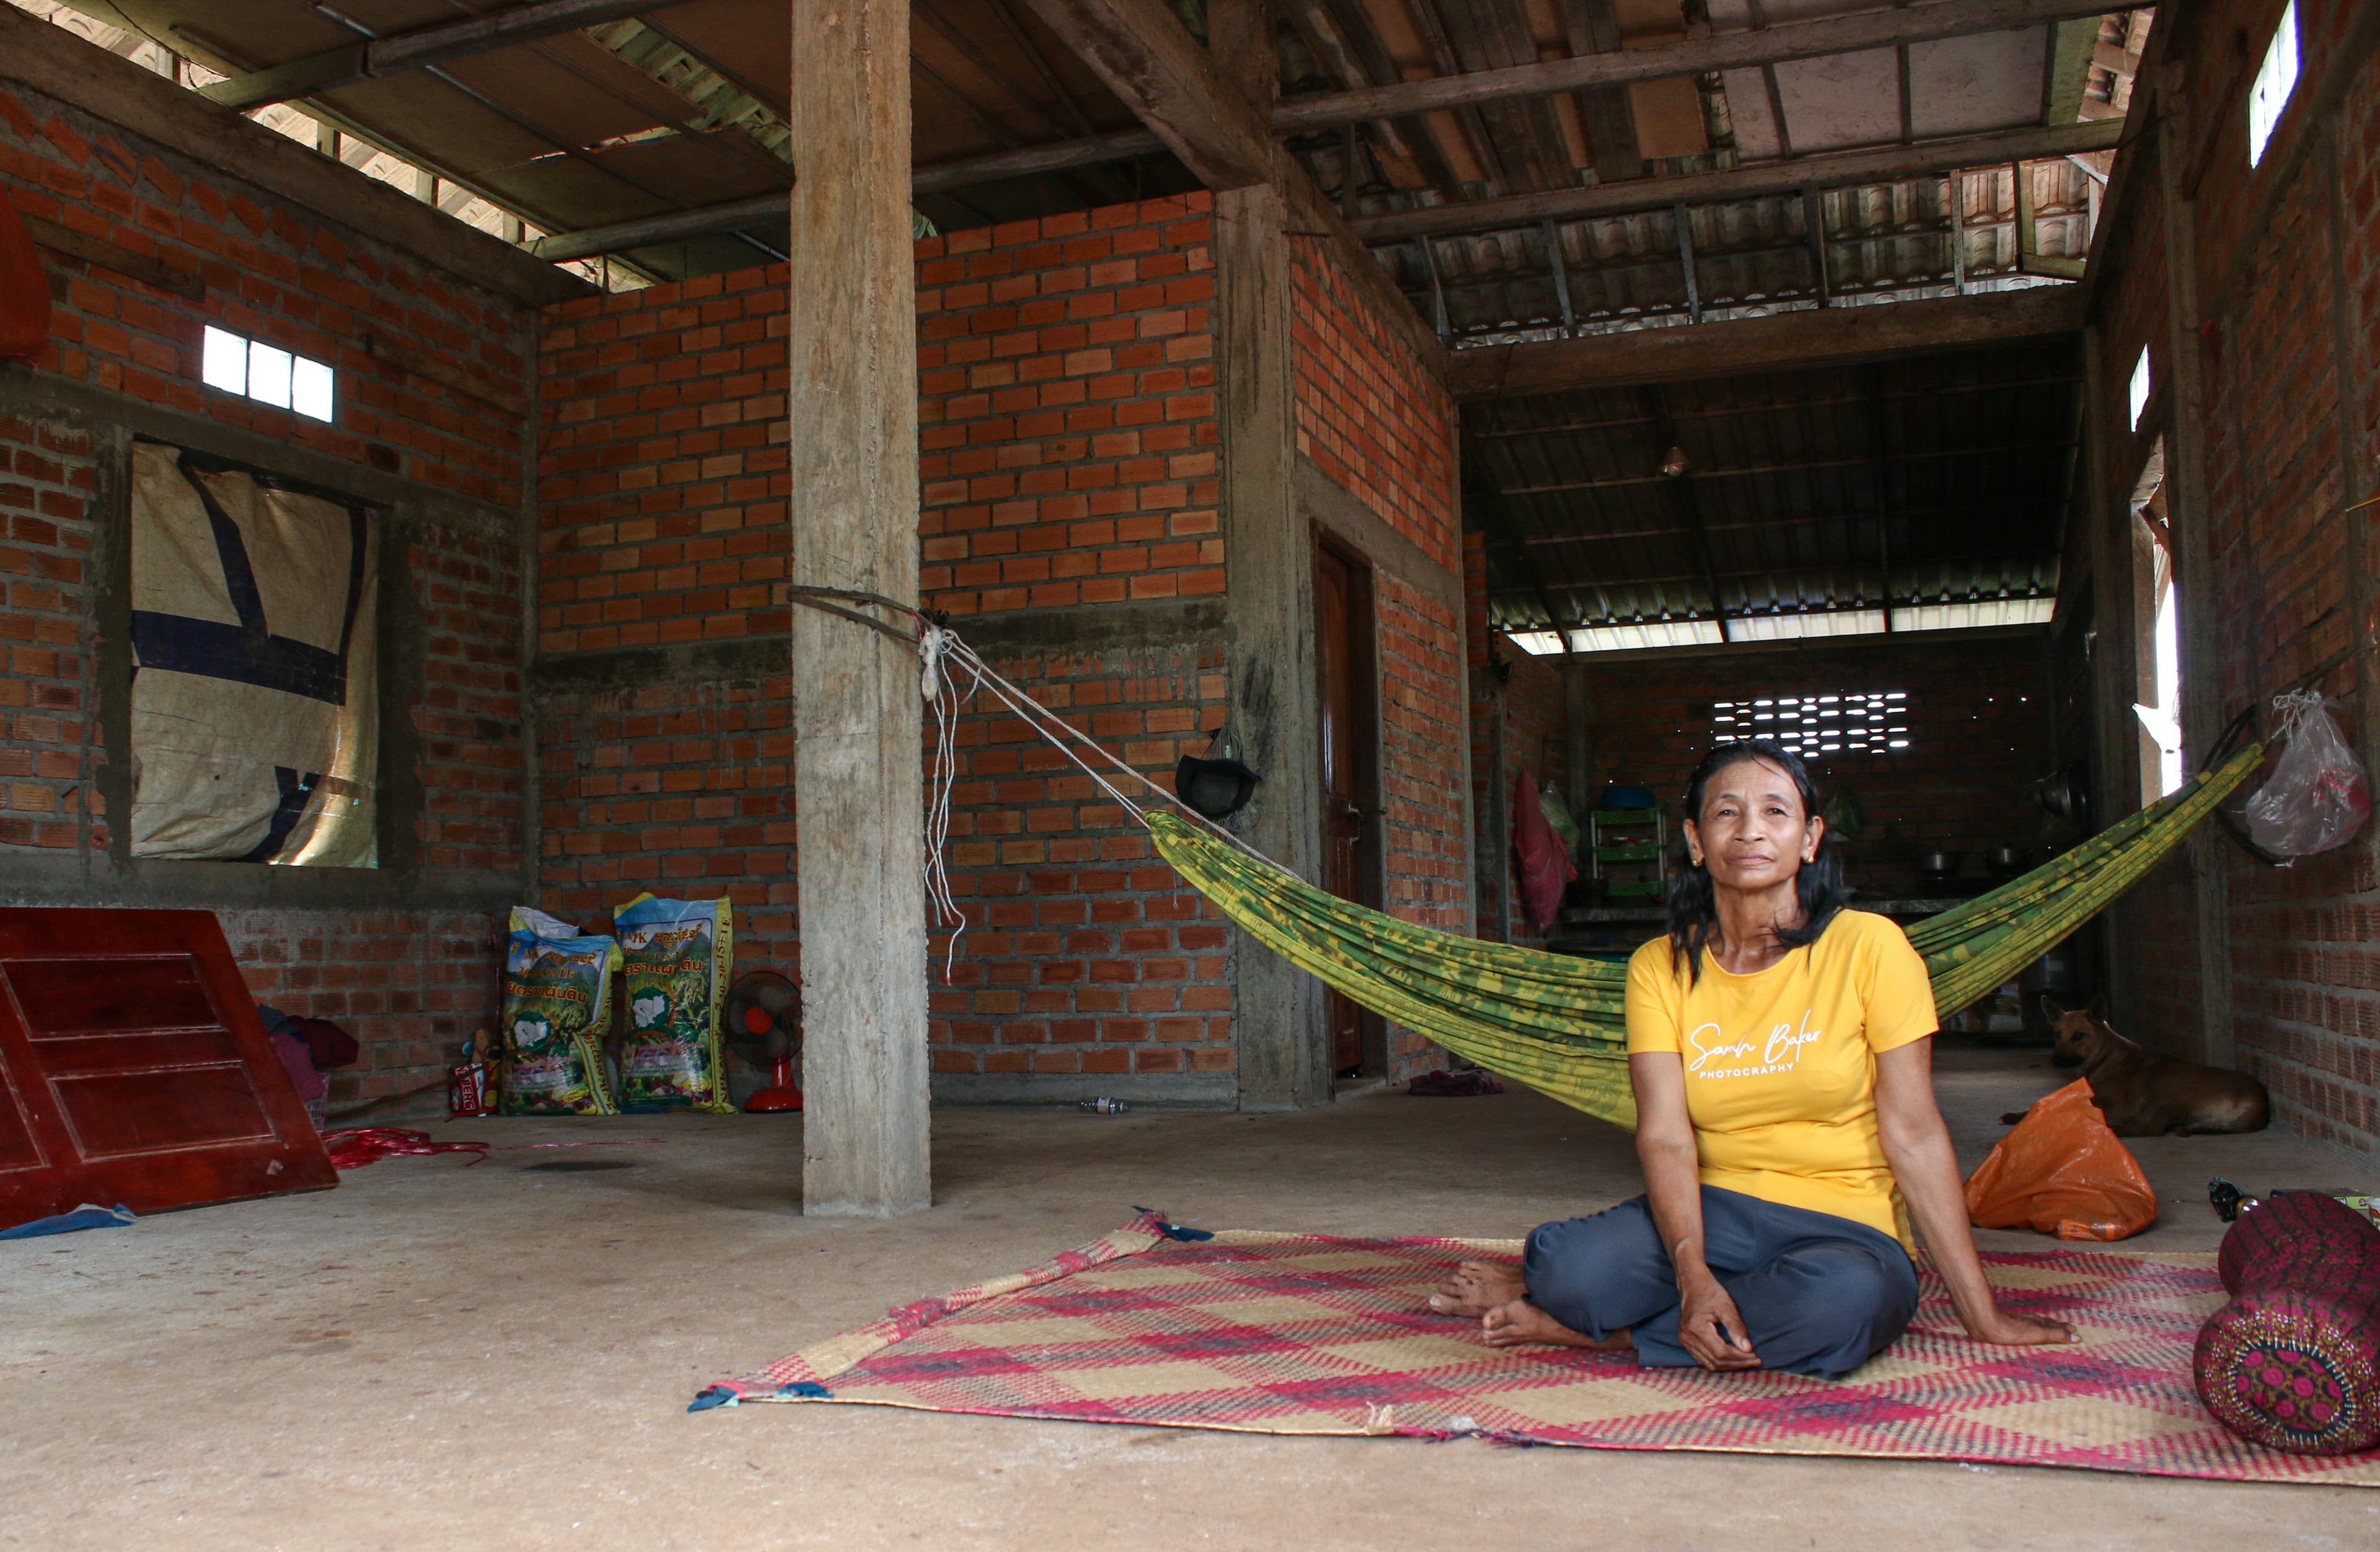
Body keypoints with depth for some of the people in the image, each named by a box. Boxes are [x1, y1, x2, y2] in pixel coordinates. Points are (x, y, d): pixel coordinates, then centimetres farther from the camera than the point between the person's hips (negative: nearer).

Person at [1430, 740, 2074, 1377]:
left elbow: (1913, 1133, -7)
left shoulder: (1868, 947, -6)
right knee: (1569, 1265, -31)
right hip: (1715, 1212, 0)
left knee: (1847, 1297, -37)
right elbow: (1664, 1136, -10)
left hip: (1846, 1225, 0)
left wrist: (1981, 1312, -6)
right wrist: (1693, 1275, -27)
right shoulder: (1659, 967, 0)